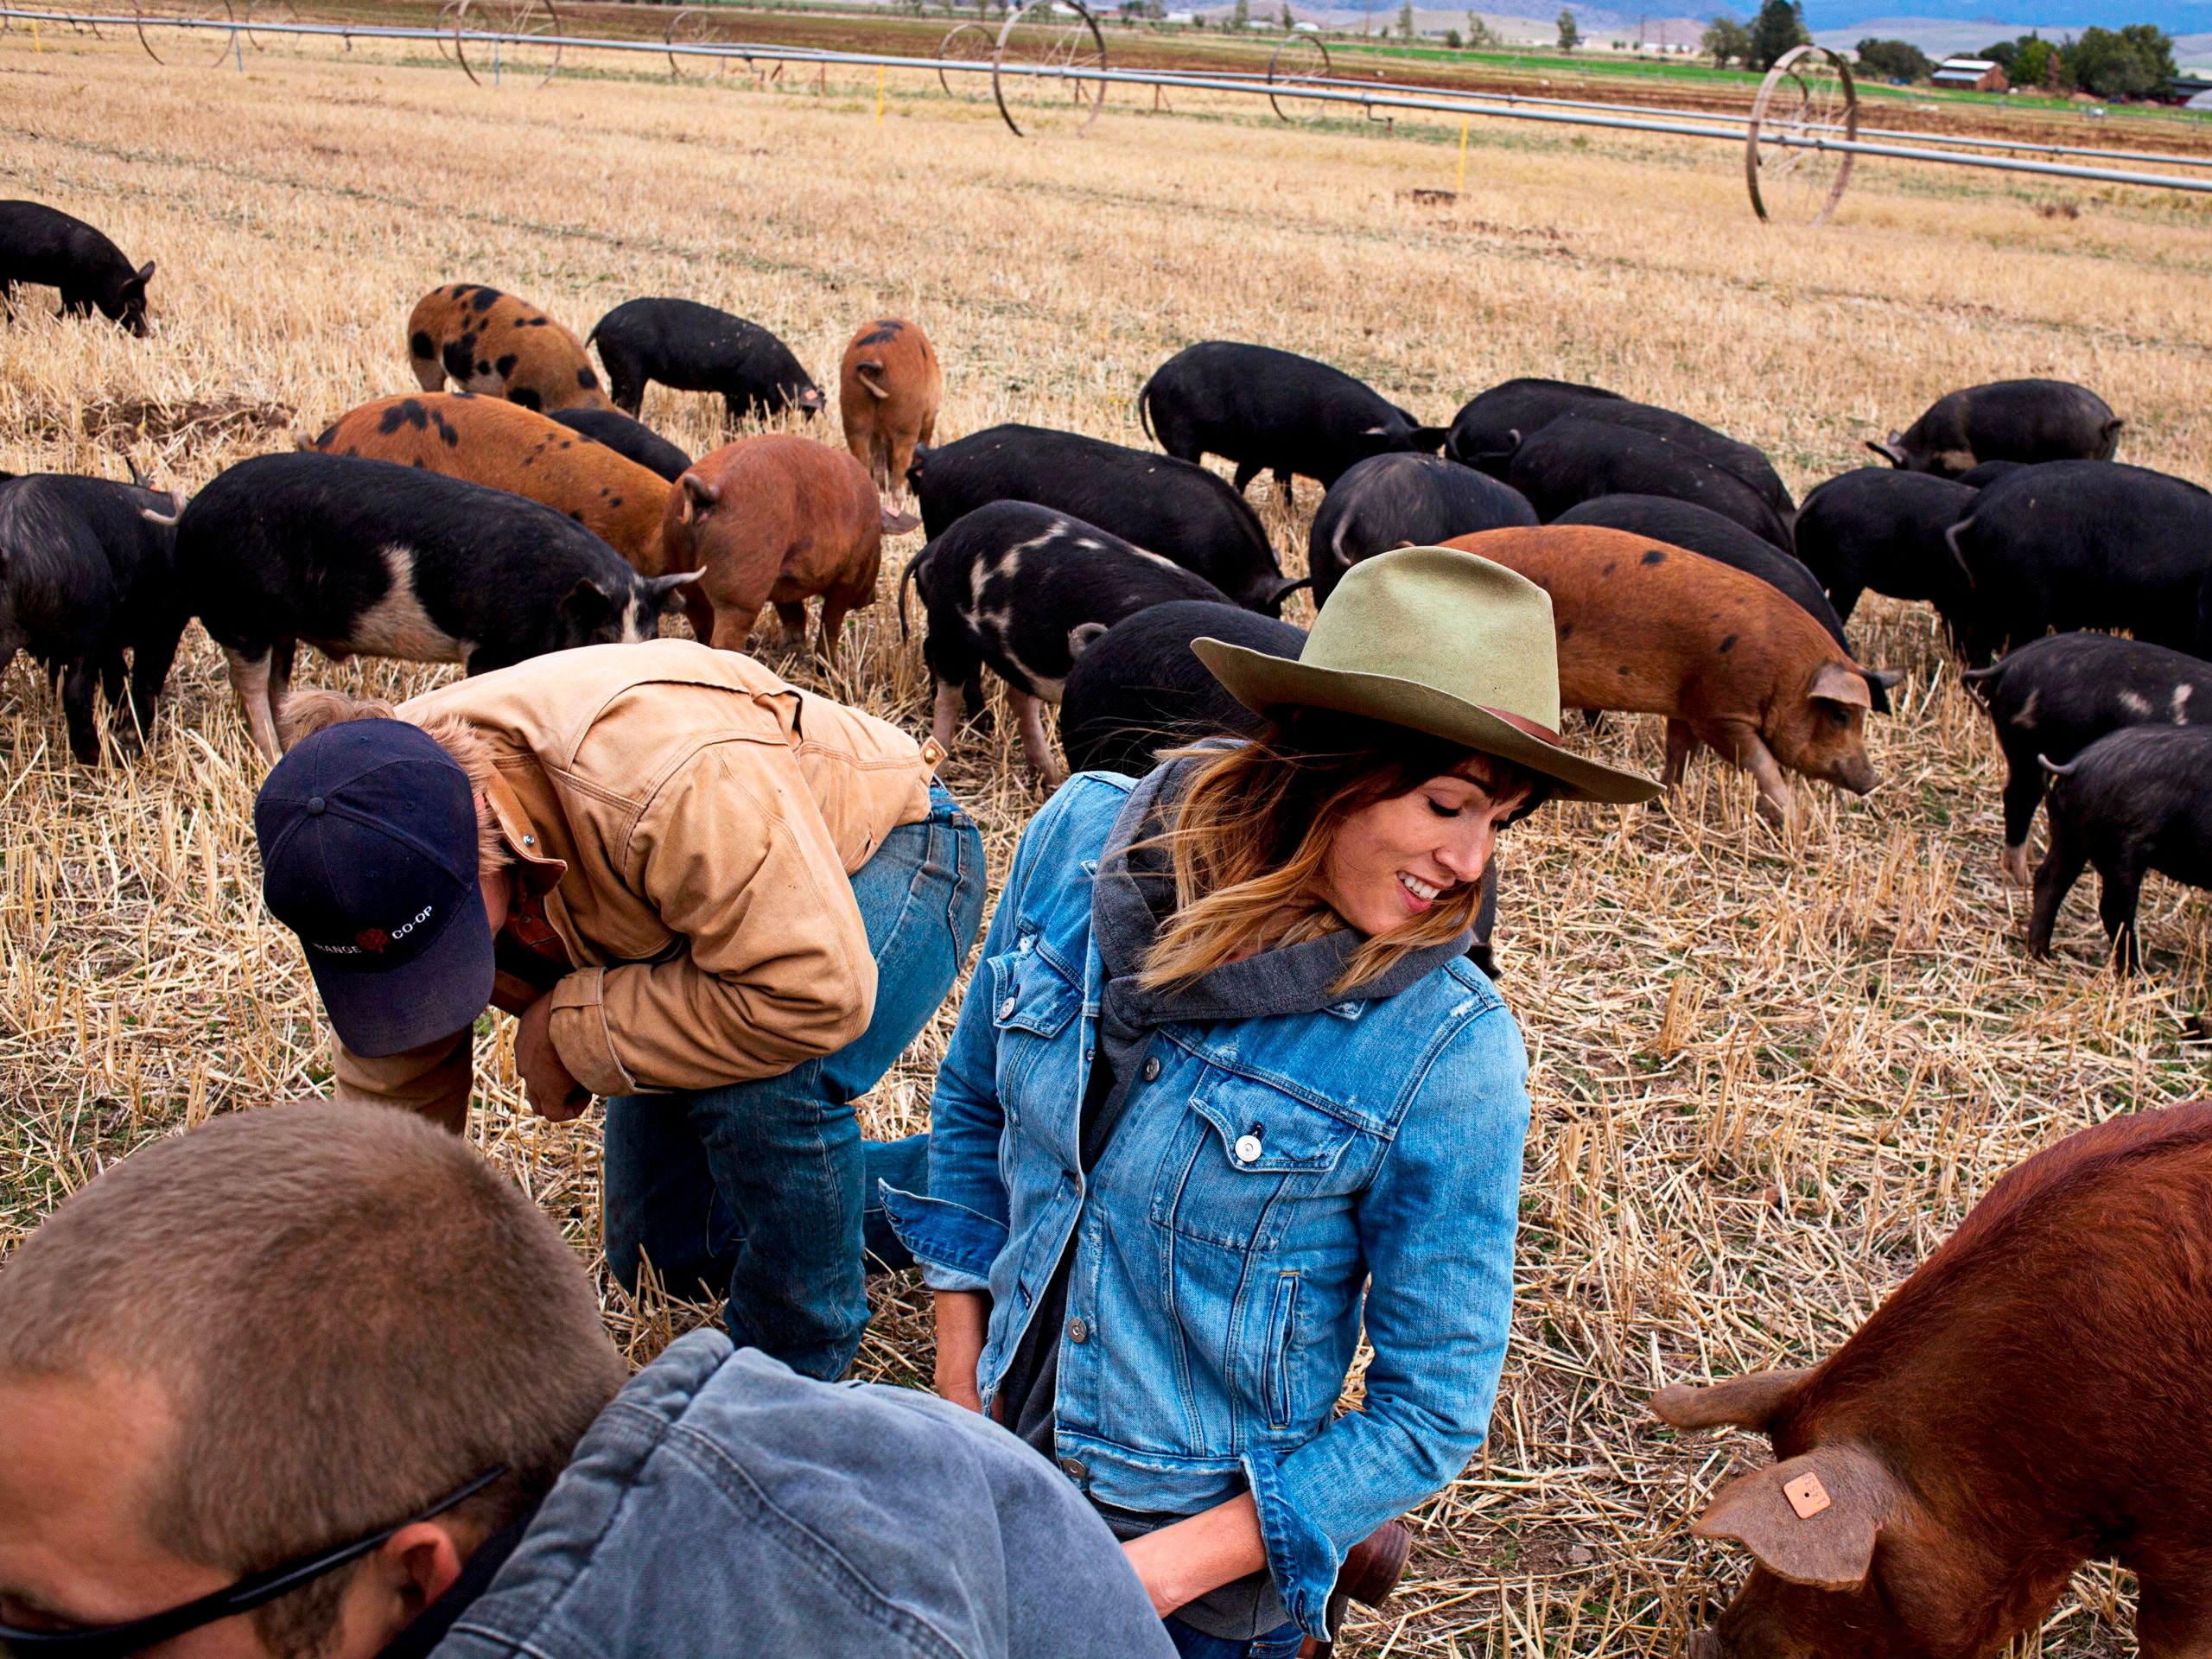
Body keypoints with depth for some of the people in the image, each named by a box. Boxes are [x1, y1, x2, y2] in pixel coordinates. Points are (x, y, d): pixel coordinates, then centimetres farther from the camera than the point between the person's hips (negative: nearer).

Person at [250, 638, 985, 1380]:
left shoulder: (670, 783, -46)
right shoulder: (380, 832, -22)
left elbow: (814, 992, -44)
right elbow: (391, 1083, -11)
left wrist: (573, 1028, -34)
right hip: (699, 912, 7)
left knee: (761, 1093, -36)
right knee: (667, 1249, 11)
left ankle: (793, 1380, -10)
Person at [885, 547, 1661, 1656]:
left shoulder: (1445, 1057, -24)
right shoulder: (1082, 839, -14)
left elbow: (1431, 1417, -17)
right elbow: (974, 1106, 2)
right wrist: (961, 1377, 1)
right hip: (1012, 1445, 4)